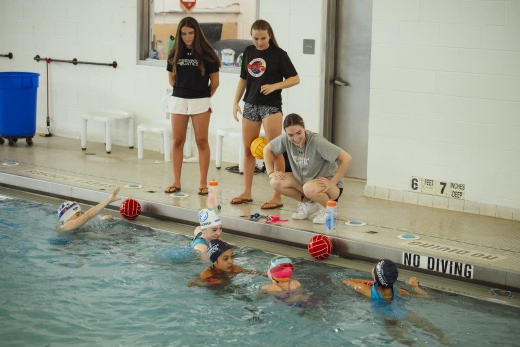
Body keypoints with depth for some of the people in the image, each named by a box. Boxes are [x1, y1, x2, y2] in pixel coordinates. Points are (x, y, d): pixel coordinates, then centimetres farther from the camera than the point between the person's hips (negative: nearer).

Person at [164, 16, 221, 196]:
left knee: (202, 142, 0)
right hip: (178, 100, 3)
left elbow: (215, 81, -1)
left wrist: (203, 95, 8)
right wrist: (184, 90, 12)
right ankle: (176, 181, 13)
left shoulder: (206, 54, -6)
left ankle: (203, 182, 5)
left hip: (200, 102, -3)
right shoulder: (175, 54, 3)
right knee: (177, 141, 6)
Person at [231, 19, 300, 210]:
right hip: (250, 105, 6)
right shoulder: (248, 52, 8)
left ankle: (277, 196, -3)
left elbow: (295, 79, -6)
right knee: (248, 150, 10)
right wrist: (236, 102, 9)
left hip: (271, 106, -6)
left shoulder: (278, 54, -6)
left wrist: (274, 86, -19)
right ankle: (246, 192, 20)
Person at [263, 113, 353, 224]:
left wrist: (332, 182, -28)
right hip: (303, 180, 6)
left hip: (326, 182, -6)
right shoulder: (286, 139, -13)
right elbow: (267, 149, 7)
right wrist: (271, 172, -5)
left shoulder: (317, 142, -28)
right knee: (276, 182, -15)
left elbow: (347, 158, -30)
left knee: (310, 188, -39)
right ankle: (308, 203, 5)